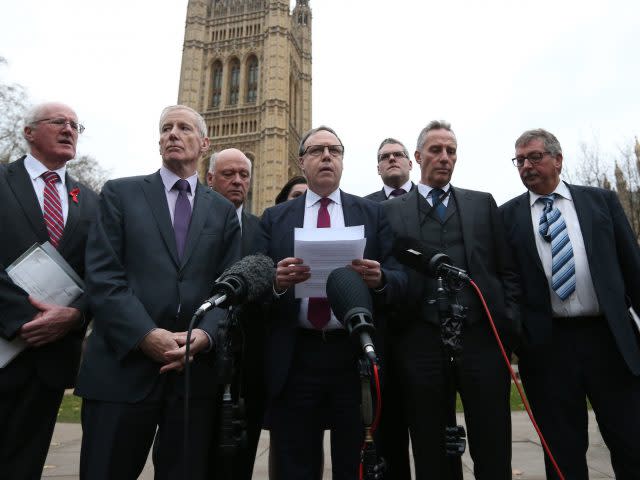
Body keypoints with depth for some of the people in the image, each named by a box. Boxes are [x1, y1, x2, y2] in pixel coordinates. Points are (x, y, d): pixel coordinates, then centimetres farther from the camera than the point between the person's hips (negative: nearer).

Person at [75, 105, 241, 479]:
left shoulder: (223, 210, 13)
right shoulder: (120, 193, 7)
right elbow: (103, 274, -4)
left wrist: (205, 334, -12)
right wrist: (145, 335, -15)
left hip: (196, 368, 2)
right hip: (124, 365, -1)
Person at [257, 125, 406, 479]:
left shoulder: (373, 214, 8)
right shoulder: (274, 218, 9)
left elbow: (400, 280, 2)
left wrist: (380, 279, -19)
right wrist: (276, 282, -18)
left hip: (356, 357, 0)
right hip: (294, 359, 1)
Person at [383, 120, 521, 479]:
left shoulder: (483, 204, 13)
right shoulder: (392, 210, 8)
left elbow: (507, 270, 10)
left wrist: (510, 324, 0)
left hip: (482, 338, 1)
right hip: (422, 342, -1)